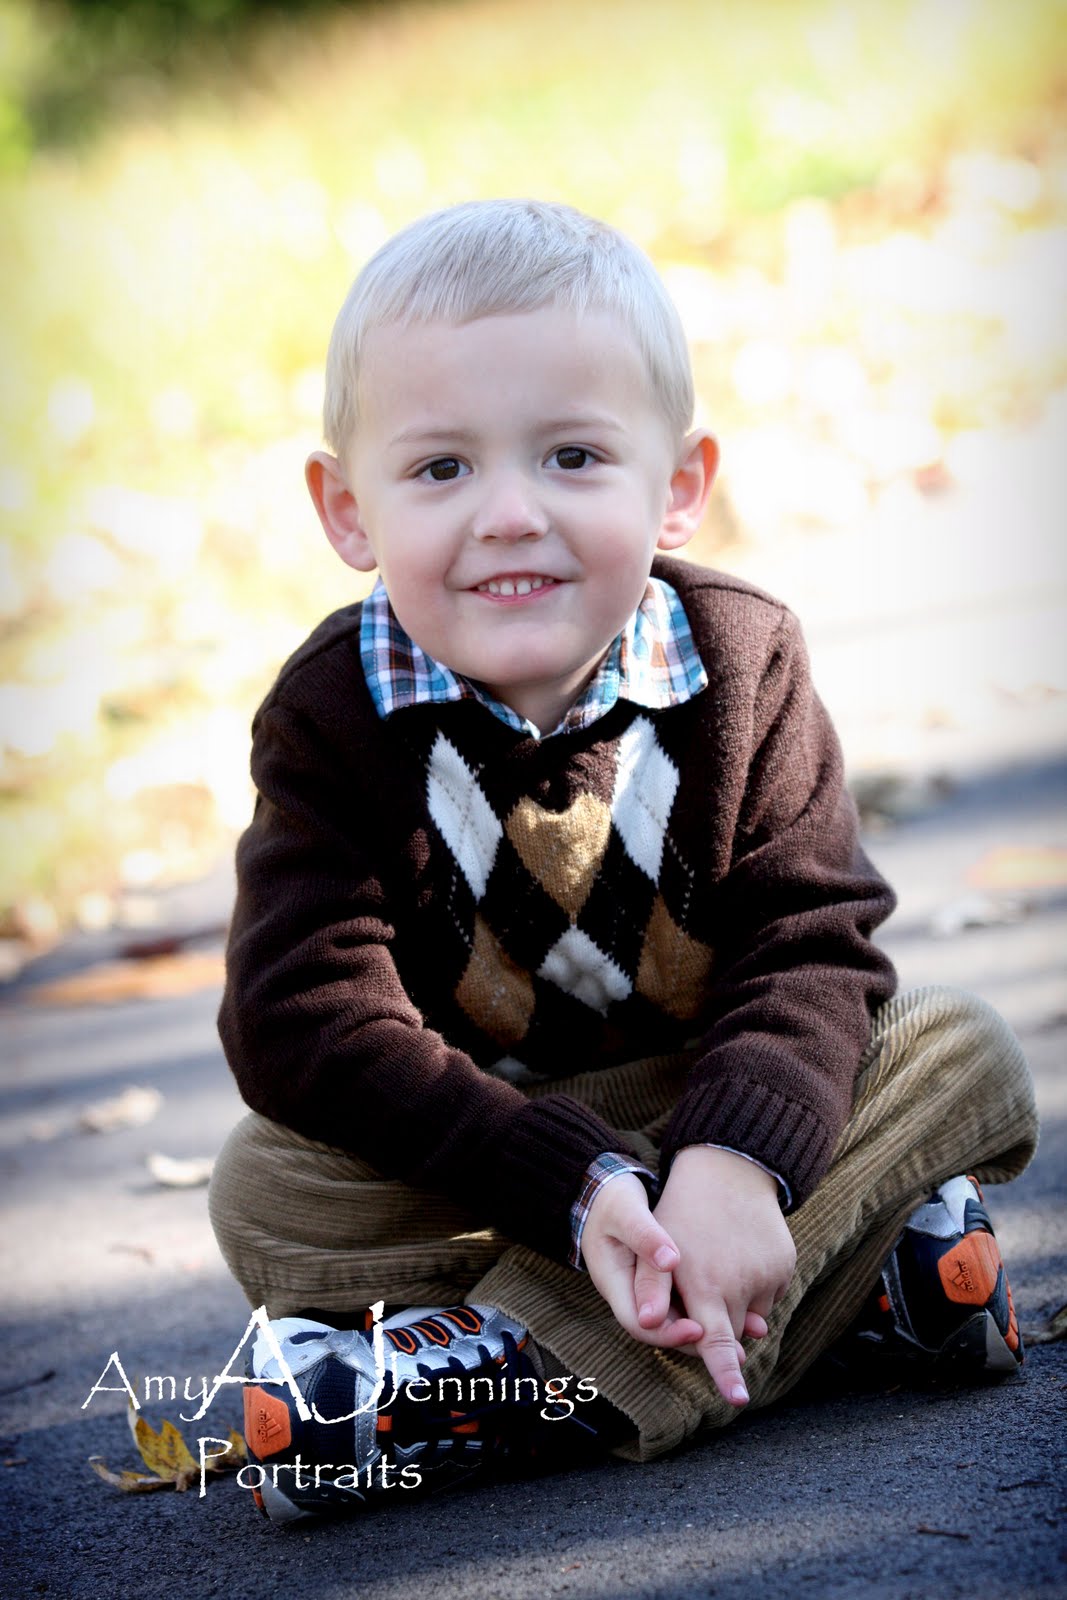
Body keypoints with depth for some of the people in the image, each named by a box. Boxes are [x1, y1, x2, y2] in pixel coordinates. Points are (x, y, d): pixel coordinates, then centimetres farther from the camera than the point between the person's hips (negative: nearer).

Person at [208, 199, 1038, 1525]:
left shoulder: (742, 662, -10)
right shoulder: (331, 716, -15)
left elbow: (810, 943, -15)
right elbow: (310, 1018, -24)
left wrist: (737, 1160, -36)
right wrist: (576, 1188, -36)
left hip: (707, 1107, 2)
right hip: (457, 1154, -1)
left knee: (963, 1058, -19)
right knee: (267, 1189, -27)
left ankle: (520, 1367, -35)